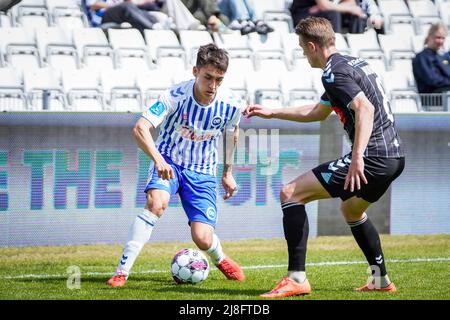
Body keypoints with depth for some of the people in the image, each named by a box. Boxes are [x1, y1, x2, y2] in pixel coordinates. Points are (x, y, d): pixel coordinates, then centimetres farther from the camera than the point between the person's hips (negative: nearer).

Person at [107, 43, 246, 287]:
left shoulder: (231, 104, -14)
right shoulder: (176, 96, -24)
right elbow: (140, 128, -33)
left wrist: (228, 172, 16)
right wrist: (158, 159, -49)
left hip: (202, 171, 2)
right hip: (168, 163, -2)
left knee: (203, 239, -12)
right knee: (157, 202, -35)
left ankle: (221, 260, 28)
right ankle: (122, 271, -29)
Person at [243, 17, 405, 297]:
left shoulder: (334, 72, -10)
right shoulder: (354, 63, 22)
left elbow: (365, 108, -26)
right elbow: (319, 112, 35)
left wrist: (357, 157, -33)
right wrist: (271, 113, 38)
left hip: (372, 158, -10)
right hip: (395, 156, 10)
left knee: (290, 193, -6)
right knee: (352, 210, 35)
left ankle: (297, 278, -11)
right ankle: (381, 280, 36)